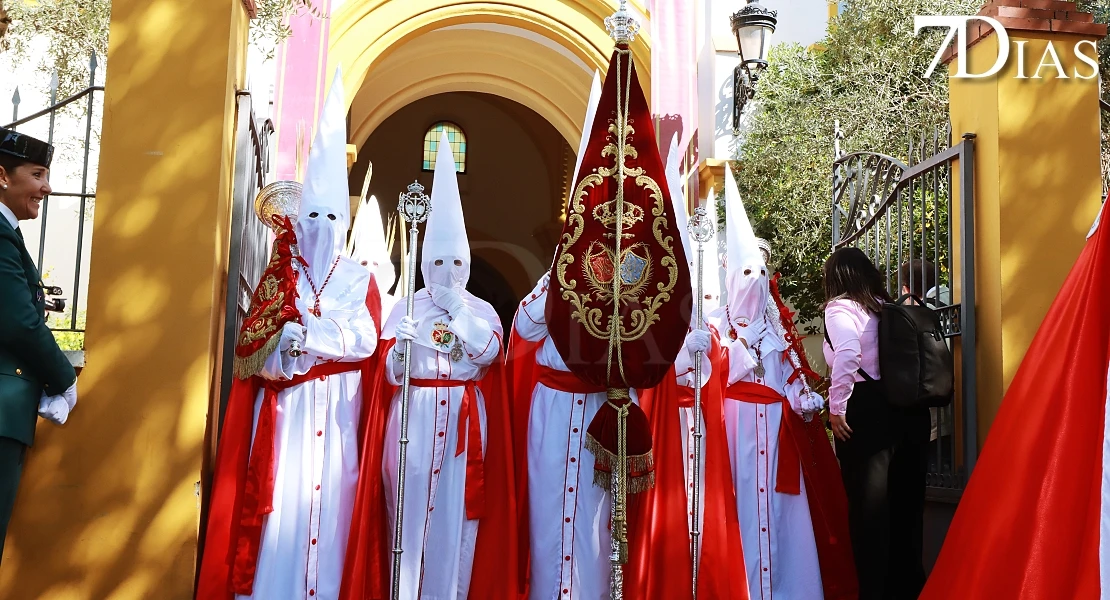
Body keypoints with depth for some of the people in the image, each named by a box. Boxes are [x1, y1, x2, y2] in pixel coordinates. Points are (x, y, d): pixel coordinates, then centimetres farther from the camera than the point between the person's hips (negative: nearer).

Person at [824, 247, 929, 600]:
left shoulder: (840, 307, -4)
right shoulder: (889, 306, 14)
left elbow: (847, 354, -21)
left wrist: (836, 407, -15)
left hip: (866, 412, -6)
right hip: (908, 411, 7)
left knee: (869, 506, 2)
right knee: (905, 502, 15)